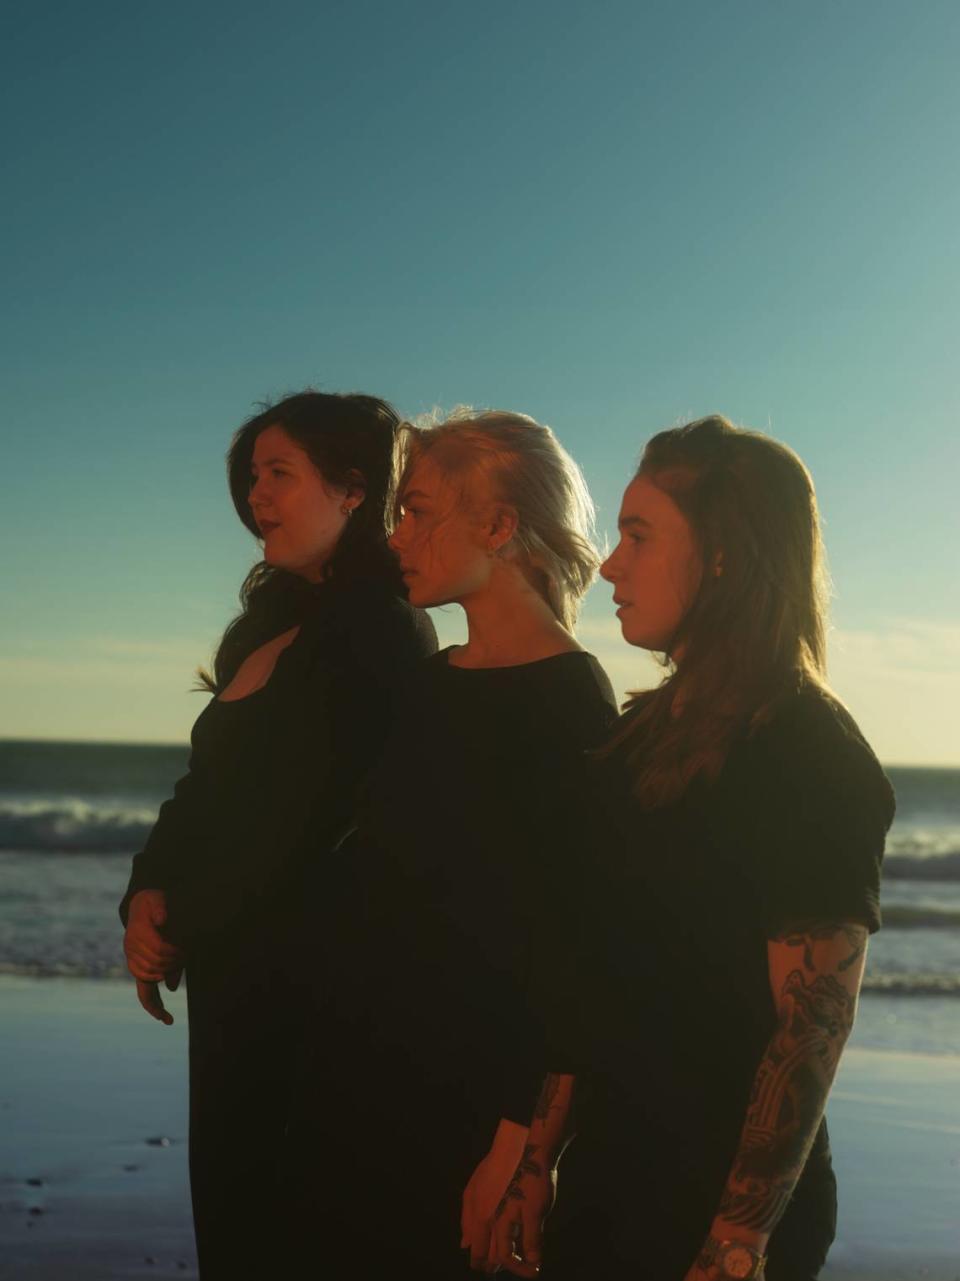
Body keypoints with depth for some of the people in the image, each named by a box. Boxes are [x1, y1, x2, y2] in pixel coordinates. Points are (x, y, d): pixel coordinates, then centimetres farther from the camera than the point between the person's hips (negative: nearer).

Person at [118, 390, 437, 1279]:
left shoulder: (382, 637, -14)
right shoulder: (271, 626, 14)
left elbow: (313, 822, -18)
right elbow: (207, 783, 16)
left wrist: (180, 927, -9)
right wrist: (149, 892, -1)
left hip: (304, 980, -8)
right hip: (232, 972, 8)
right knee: (229, 1200, 13)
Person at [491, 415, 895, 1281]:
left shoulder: (811, 758, -14)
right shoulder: (650, 734, 9)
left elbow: (814, 1023, -18)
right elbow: (597, 986, 9)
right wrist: (539, 1160, 6)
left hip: (718, 1206, -7)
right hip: (606, 1183, 7)